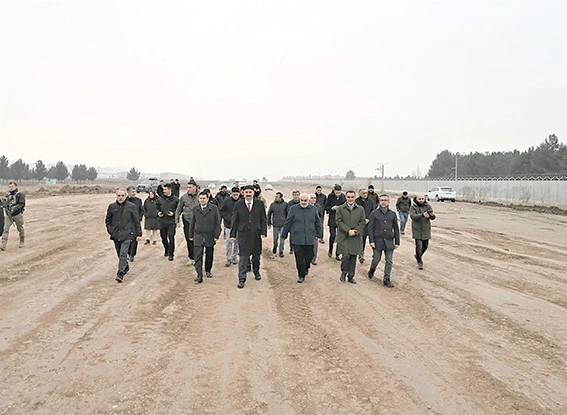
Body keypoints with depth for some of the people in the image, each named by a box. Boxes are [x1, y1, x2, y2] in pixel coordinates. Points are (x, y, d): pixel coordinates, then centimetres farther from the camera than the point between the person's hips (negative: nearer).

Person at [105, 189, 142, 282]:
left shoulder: (132, 206, -3)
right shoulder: (112, 206, 5)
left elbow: (137, 221, 2)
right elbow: (108, 220, 16)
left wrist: (139, 234, 0)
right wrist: (110, 231, 3)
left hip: (127, 234, -4)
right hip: (115, 235, 4)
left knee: (123, 254, -14)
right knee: (119, 254, 14)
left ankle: (120, 274, -13)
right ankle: (126, 268, 36)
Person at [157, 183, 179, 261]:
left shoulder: (176, 199, -3)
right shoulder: (160, 199, 8)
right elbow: (158, 208, 20)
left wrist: (173, 213, -14)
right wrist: (158, 212, 0)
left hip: (171, 222, -4)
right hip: (162, 222, 4)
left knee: (171, 238, -6)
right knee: (163, 237, 12)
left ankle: (171, 254, 4)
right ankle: (166, 250, 34)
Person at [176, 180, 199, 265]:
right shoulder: (184, 197, 2)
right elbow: (178, 209, 11)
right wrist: (177, 221, 4)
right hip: (187, 221, 1)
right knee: (189, 241, 3)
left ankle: (196, 258, 14)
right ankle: (191, 258, 14)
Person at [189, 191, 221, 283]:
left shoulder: (214, 208, -1)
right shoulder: (195, 209, 6)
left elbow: (217, 223, -1)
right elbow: (192, 223, 11)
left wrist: (216, 235, -6)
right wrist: (191, 235, 10)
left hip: (210, 236, 0)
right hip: (198, 236, 1)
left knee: (209, 255, 12)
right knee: (198, 256, -9)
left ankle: (208, 270, 32)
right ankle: (199, 275, -10)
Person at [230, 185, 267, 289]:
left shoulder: (260, 203, 2)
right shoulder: (238, 205, 1)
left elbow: (263, 219, 3)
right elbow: (235, 220, 4)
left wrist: (263, 232, -5)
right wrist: (233, 234, 2)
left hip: (256, 234, 2)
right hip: (243, 234, -1)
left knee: (256, 255, 15)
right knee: (243, 257, -6)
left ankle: (256, 272, 39)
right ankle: (241, 279, -1)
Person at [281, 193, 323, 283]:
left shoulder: (314, 209, 7)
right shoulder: (293, 209, 1)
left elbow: (318, 223, 15)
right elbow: (287, 223, 5)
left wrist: (319, 235, 13)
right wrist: (284, 235, 7)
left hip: (310, 239, 2)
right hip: (297, 239, -2)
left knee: (309, 257, 5)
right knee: (299, 259, 1)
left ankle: (306, 268, 35)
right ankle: (301, 275, 17)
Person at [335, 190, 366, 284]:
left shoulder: (360, 209, 9)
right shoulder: (340, 208, 3)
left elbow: (363, 222, 6)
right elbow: (339, 222, -4)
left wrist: (355, 231, -9)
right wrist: (348, 230, -14)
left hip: (356, 237, 3)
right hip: (343, 237, -2)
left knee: (353, 257, 6)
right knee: (346, 255, -12)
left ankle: (351, 276, 19)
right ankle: (344, 272, 13)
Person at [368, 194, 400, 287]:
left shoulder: (393, 214, 9)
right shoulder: (374, 213, 1)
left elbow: (396, 229, 12)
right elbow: (370, 228, -2)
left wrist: (397, 242, 8)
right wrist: (371, 241, -10)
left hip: (389, 241, 2)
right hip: (378, 240, -2)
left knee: (389, 261, 1)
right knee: (376, 259, 6)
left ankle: (386, 279, 10)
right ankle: (372, 270, 36)